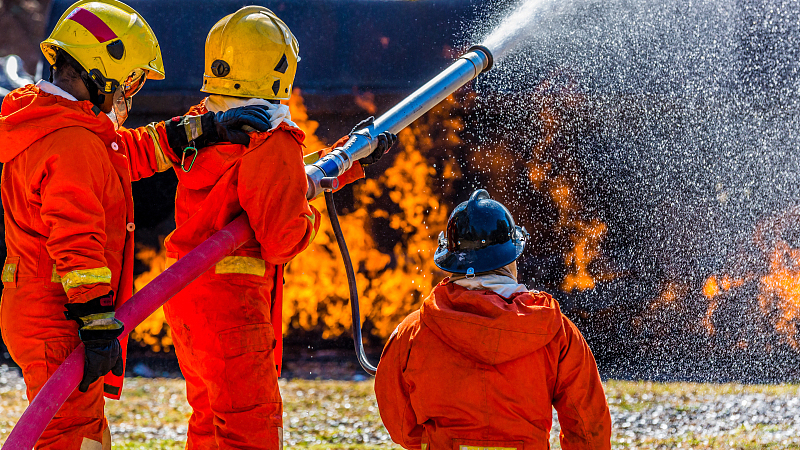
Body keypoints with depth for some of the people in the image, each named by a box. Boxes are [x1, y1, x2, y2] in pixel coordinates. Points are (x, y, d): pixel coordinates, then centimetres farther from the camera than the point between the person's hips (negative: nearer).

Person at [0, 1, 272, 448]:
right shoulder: (72, 144, -19)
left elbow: (137, 150, 21)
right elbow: (76, 240, -24)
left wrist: (208, 128, 13)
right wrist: (97, 323, -25)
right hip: (62, 326, -11)